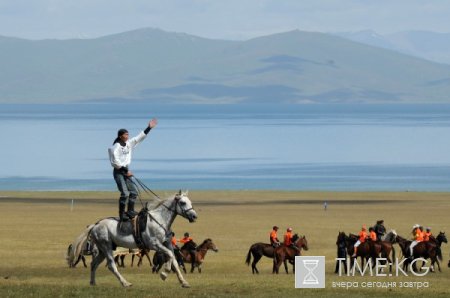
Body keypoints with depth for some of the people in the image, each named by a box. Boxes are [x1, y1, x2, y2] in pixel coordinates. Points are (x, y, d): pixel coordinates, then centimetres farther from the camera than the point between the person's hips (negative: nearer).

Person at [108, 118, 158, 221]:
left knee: (134, 191, 5)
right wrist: (126, 171, -18)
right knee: (125, 193, -14)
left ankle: (130, 211, 9)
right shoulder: (116, 147, -13)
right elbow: (116, 161, -18)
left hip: (126, 171, 8)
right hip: (118, 171, -8)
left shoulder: (129, 144, 8)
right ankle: (122, 215, -10)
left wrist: (149, 128, 5)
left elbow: (139, 137, 10)